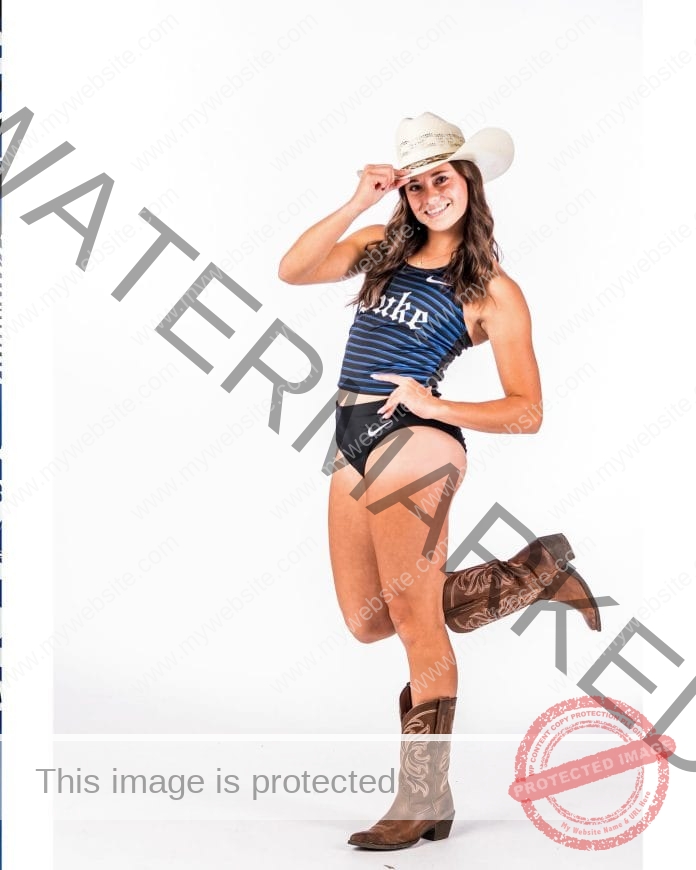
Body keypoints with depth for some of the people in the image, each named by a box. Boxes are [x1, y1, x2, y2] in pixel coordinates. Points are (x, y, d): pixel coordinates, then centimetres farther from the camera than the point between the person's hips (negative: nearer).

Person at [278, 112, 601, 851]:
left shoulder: (493, 290, -2)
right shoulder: (382, 245, 13)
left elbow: (527, 412, -5)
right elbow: (292, 271, 1)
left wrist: (436, 407, -18)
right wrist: (357, 204, -6)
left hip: (413, 443, -7)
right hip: (353, 449, 7)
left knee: (414, 622, -2)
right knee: (368, 623, 13)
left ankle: (424, 802, 11)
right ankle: (537, 570, 26)